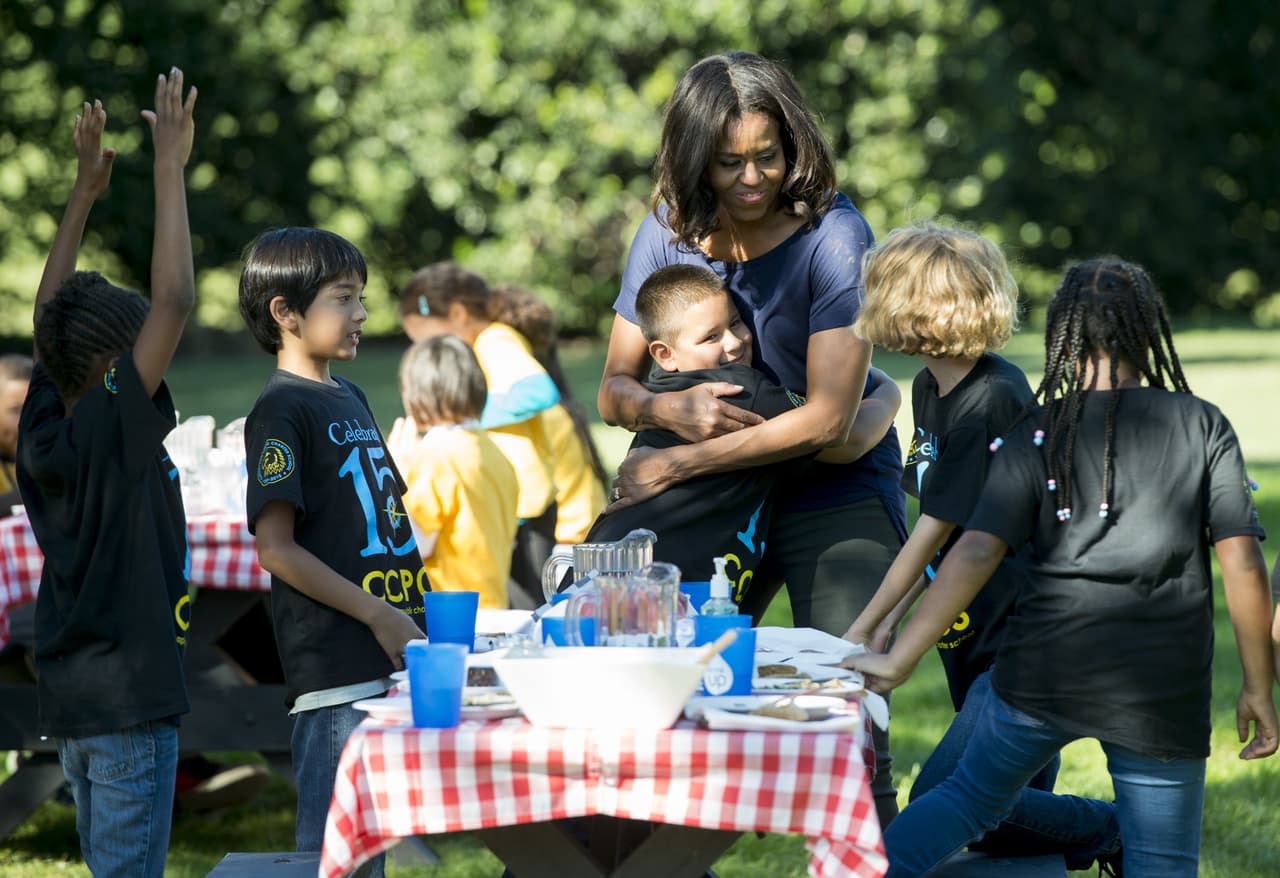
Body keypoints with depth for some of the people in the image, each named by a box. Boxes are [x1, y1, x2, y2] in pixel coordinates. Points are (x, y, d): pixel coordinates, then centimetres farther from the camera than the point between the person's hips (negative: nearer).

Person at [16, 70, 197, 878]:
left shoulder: (43, 433, 4)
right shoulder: (115, 431, -16)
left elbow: (48, 319, 17)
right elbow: (175, 300, -21)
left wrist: (85, 192, 18)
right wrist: (170, 169, -15)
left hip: (71, 700, 8)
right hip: (128, 697, -8)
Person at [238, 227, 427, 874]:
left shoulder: (350, 398, 18)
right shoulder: (280, 411, -8)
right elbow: (275, 547, -14)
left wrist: (422, 612, 14)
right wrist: (378, 616, -16)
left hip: (393, 652, 8)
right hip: (334, 667, -8)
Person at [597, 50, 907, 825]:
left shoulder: (832, 236, -15)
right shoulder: (669, 234, 0)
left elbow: (827, 418, -20)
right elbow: (616, 388, 5)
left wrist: (675, 465, -18)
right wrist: (665, 408, -20)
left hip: (835, 497, -4)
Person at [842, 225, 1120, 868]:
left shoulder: (993, 399, -19)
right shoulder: (930, 389, 10)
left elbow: (936, 528, -16)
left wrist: (863, 629, -10)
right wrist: (890, 624, 8)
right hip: (975, 639, 9)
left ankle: (1122, 832, -4)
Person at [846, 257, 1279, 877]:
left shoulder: (1038, 436, 1)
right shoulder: (1202, 426, 1)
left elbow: (976, 553, -8)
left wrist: (897, 662, -7)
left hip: (1045, 667, 1)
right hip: (1164, 688, -1)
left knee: (972, 795, 22)